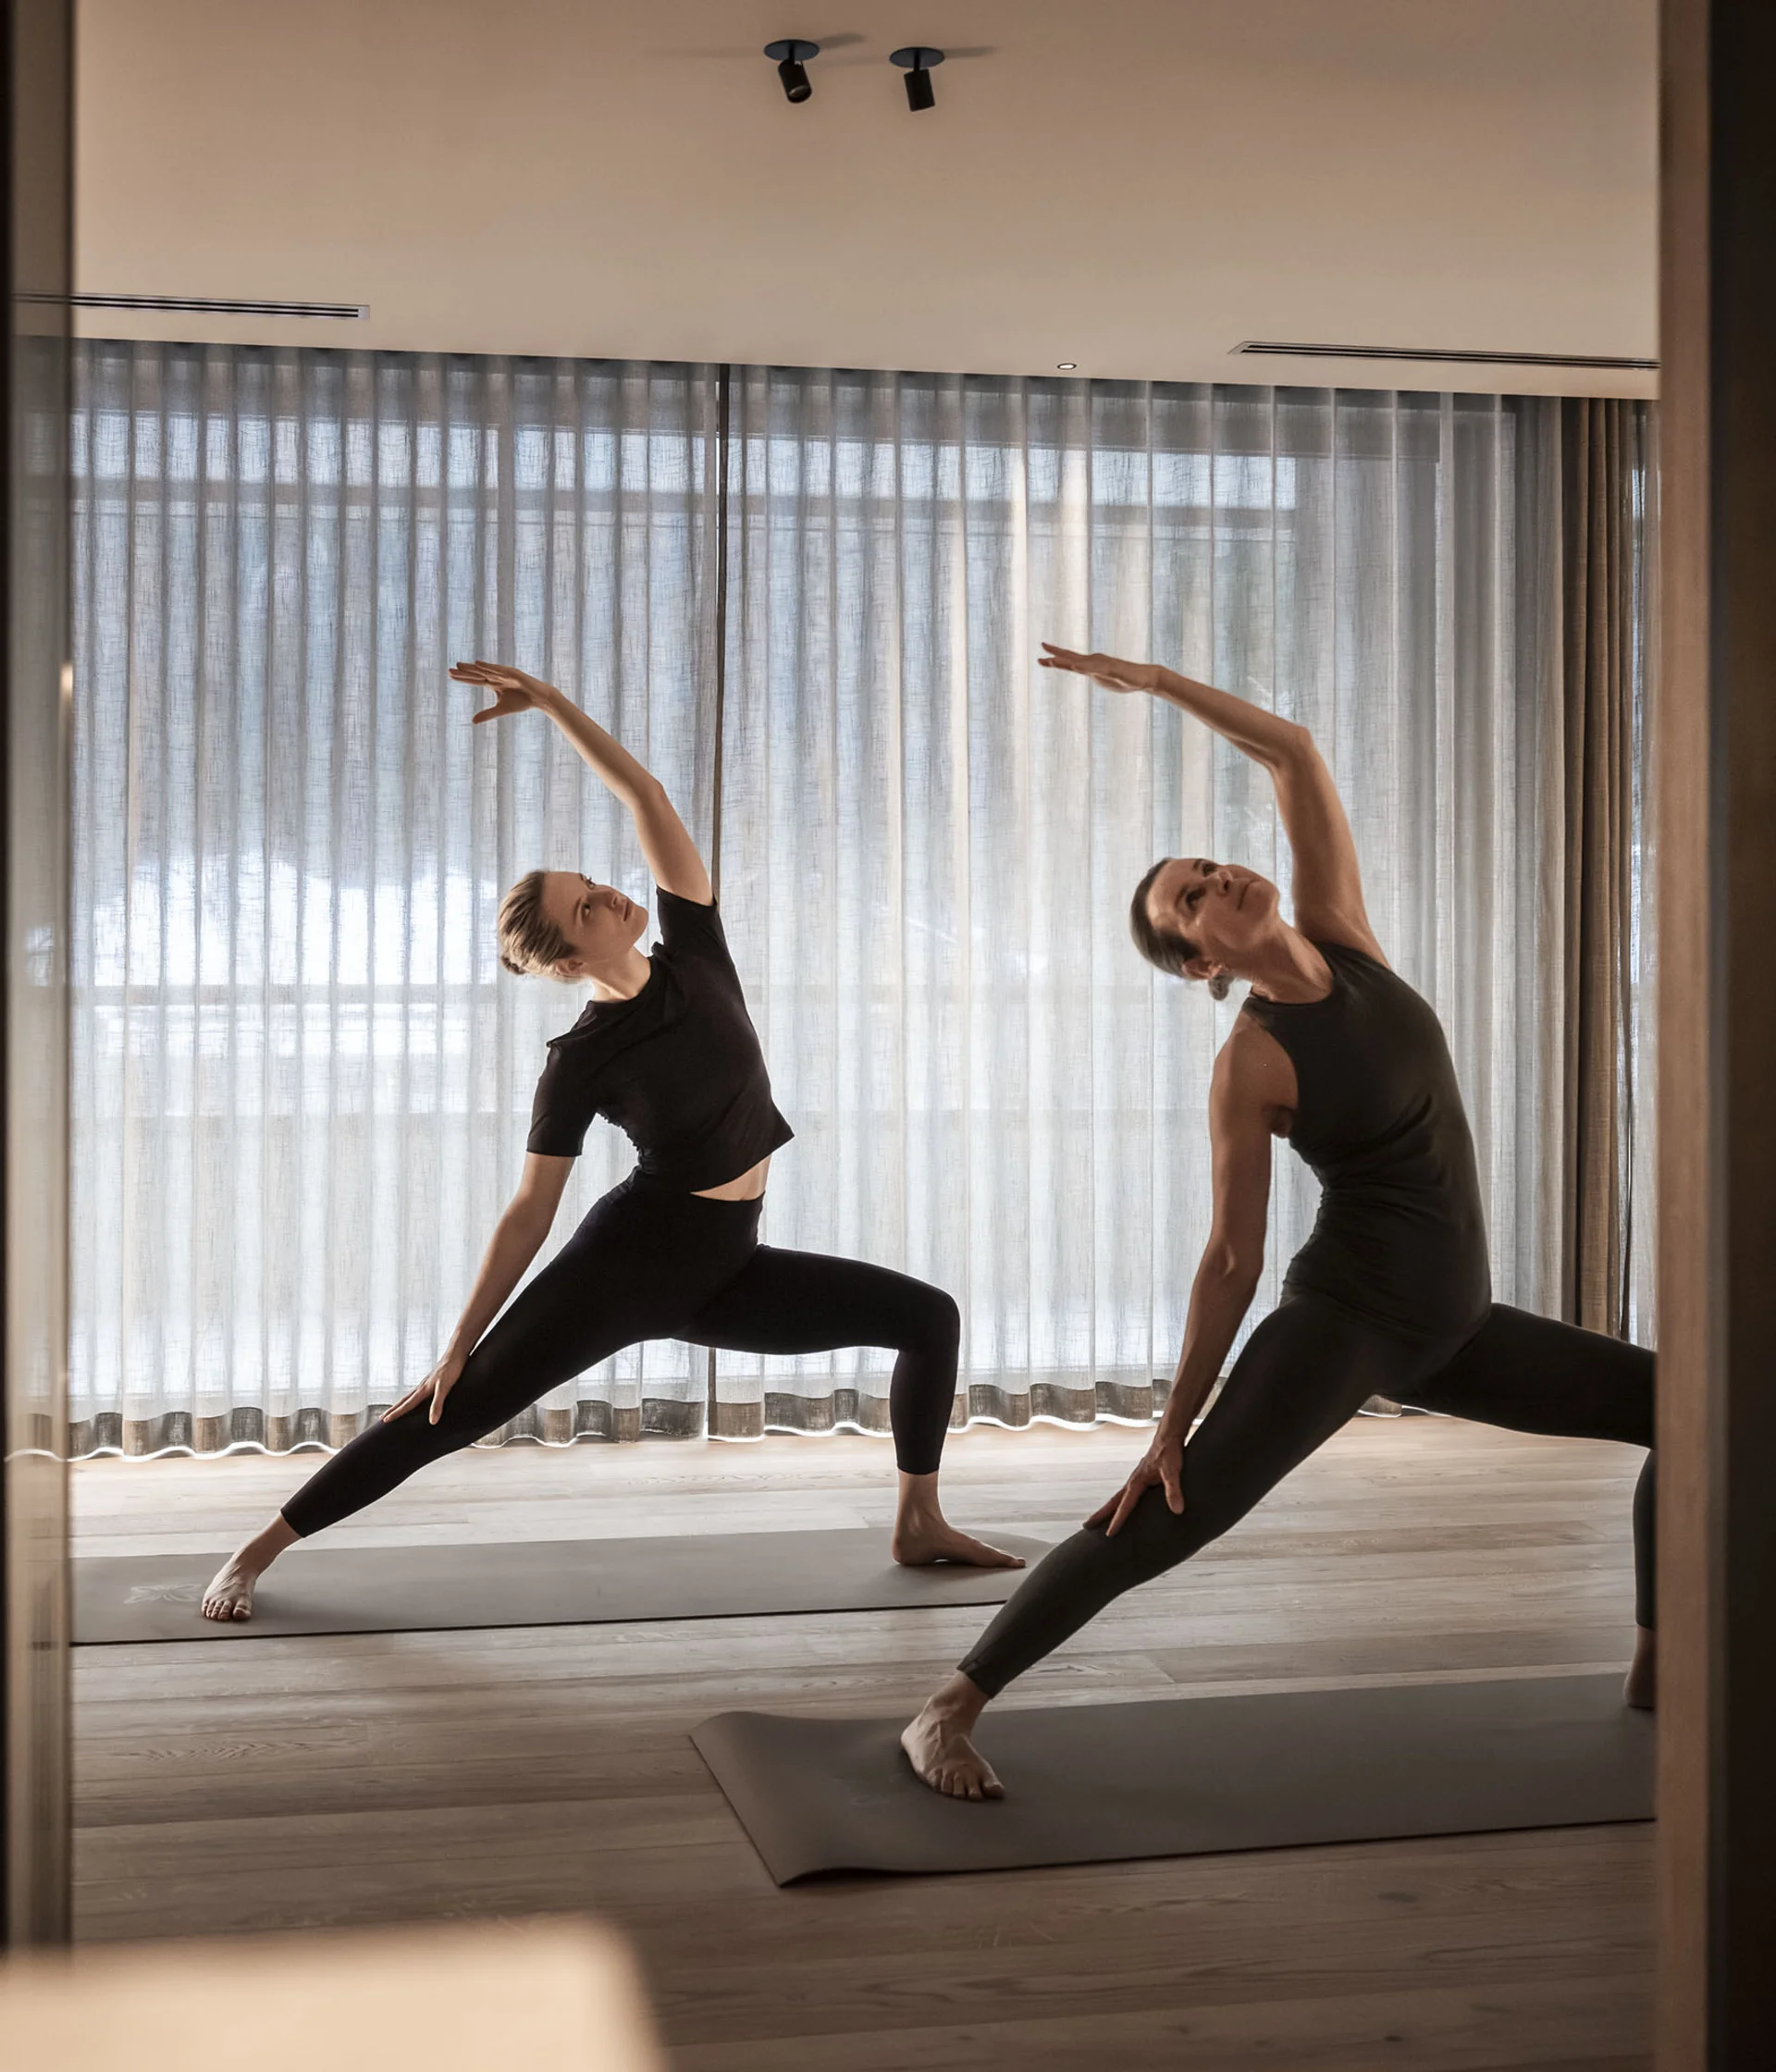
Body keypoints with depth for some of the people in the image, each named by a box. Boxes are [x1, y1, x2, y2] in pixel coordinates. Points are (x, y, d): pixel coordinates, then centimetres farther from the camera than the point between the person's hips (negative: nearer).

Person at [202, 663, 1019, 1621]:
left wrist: (551, 701, -7)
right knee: (454, 1413, -8)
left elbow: (646, 798, -3)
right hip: (628, 1258, -6)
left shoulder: (695, 956, 0)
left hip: (720, 1273, 6)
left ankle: (920, 1522, 10)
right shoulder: (581, 1063, -11)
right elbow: (529, 1213, -7)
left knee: (929, 1316, 3)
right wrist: (458, 1345, -7)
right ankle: (254, 1553, 1)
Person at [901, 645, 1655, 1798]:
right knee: (1174, 1516, -22)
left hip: (1451, 1322, 7)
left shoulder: (1340, 935, 0)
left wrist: (1152, 681, 1)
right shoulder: (1252, 1065, -15)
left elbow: (1295, 752, 2)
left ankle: (1657, 1665, 22)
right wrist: (1173, 1429, -12)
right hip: (1343, 1314, -7)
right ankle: (949, 1714, -16)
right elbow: (1233, 1263, -12)